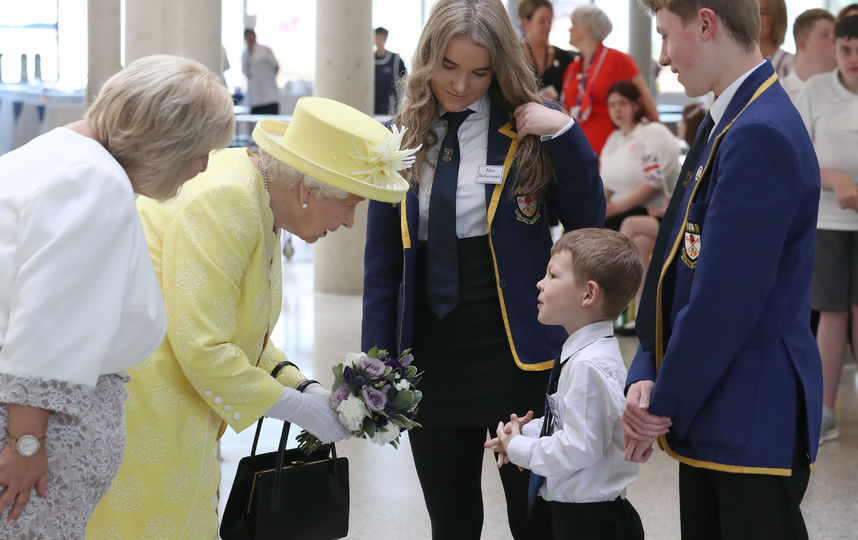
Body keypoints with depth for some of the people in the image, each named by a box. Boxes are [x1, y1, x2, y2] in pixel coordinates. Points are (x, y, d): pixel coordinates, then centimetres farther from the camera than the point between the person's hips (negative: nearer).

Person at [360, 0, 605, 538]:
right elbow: (382, 262, 7)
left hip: (516, 357, -3)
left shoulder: (527, 131, -2)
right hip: (430, 360, 3)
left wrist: (565, 133, -16)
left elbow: (589, 222, -5)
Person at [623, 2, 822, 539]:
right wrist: (645, 376, 0)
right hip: (708, 422, 9)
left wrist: (664, 405, -11)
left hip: (755, 429, -9)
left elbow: (724, 300, -21)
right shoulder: (725, 124, 11)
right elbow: (675, 267, 12)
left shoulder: (762, 136, -20)